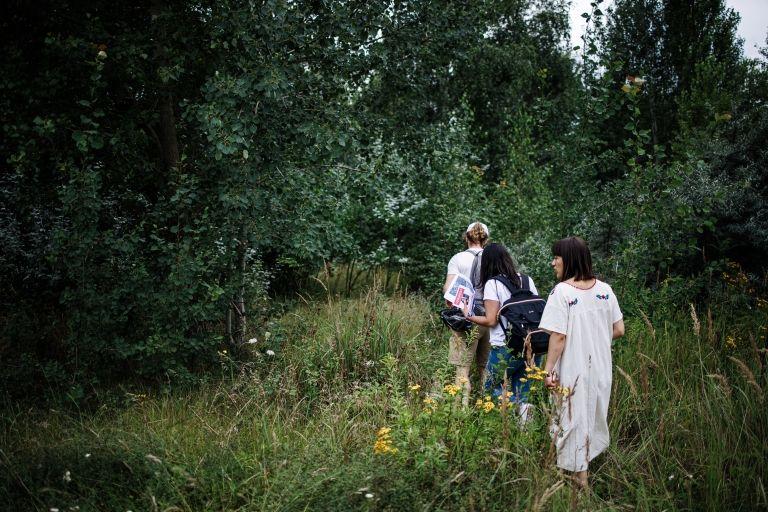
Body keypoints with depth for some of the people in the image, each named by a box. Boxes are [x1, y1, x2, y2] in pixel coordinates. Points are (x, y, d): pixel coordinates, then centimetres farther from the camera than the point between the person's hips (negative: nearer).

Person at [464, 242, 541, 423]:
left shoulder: (493, 284, -6)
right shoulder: (527, 280, 9)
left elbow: (491, 320, -11)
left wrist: (469, 317, 3)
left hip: (505, 348, -5)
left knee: (492, 385, 14)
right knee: (522, 391, 15)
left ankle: (516, 407, -7)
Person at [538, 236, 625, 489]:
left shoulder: (562, 291, -16)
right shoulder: (604, 289, 0)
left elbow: (558, 337, -18)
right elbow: (619, 330, 5)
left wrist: (548, 371, -11)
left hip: (574, 371, -5)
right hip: (601, 368, 5)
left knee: (575, 420, 7)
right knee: (595, 418, 20)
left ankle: (582, 480, 15)